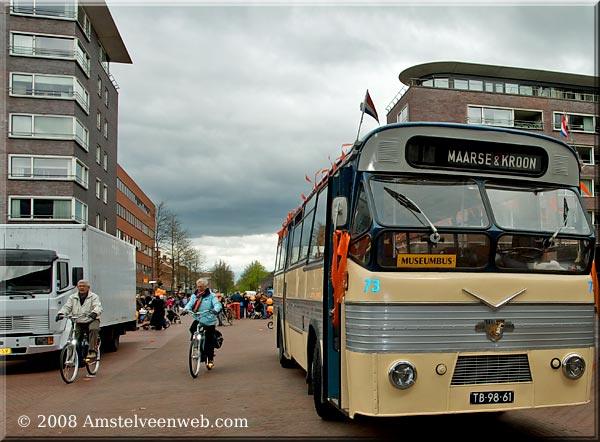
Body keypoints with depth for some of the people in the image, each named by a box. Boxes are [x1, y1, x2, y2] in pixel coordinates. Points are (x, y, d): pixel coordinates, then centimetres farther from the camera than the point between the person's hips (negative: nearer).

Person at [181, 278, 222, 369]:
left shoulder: (211, 296, -6)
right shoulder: (194, 296, 6)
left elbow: (217, 304, -19)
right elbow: (190, 304, -5)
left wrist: (216, 310, -42)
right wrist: (186, 309, -28)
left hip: (209, 321, -3)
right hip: (198, 319, 3)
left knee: (209, 341, 0)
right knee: (192, 329, -27)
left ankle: (210, 359, 15)